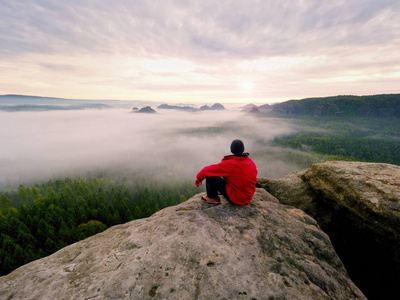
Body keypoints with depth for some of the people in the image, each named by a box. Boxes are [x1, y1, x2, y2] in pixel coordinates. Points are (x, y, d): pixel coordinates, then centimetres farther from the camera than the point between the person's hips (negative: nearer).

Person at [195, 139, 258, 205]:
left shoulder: (229, 164, -23)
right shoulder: (251, 162, -3)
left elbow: (208, 170, -17)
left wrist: (199, 177, 2)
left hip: (235, 199, -7)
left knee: (210, 174, -7)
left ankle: (212, 198, 13)